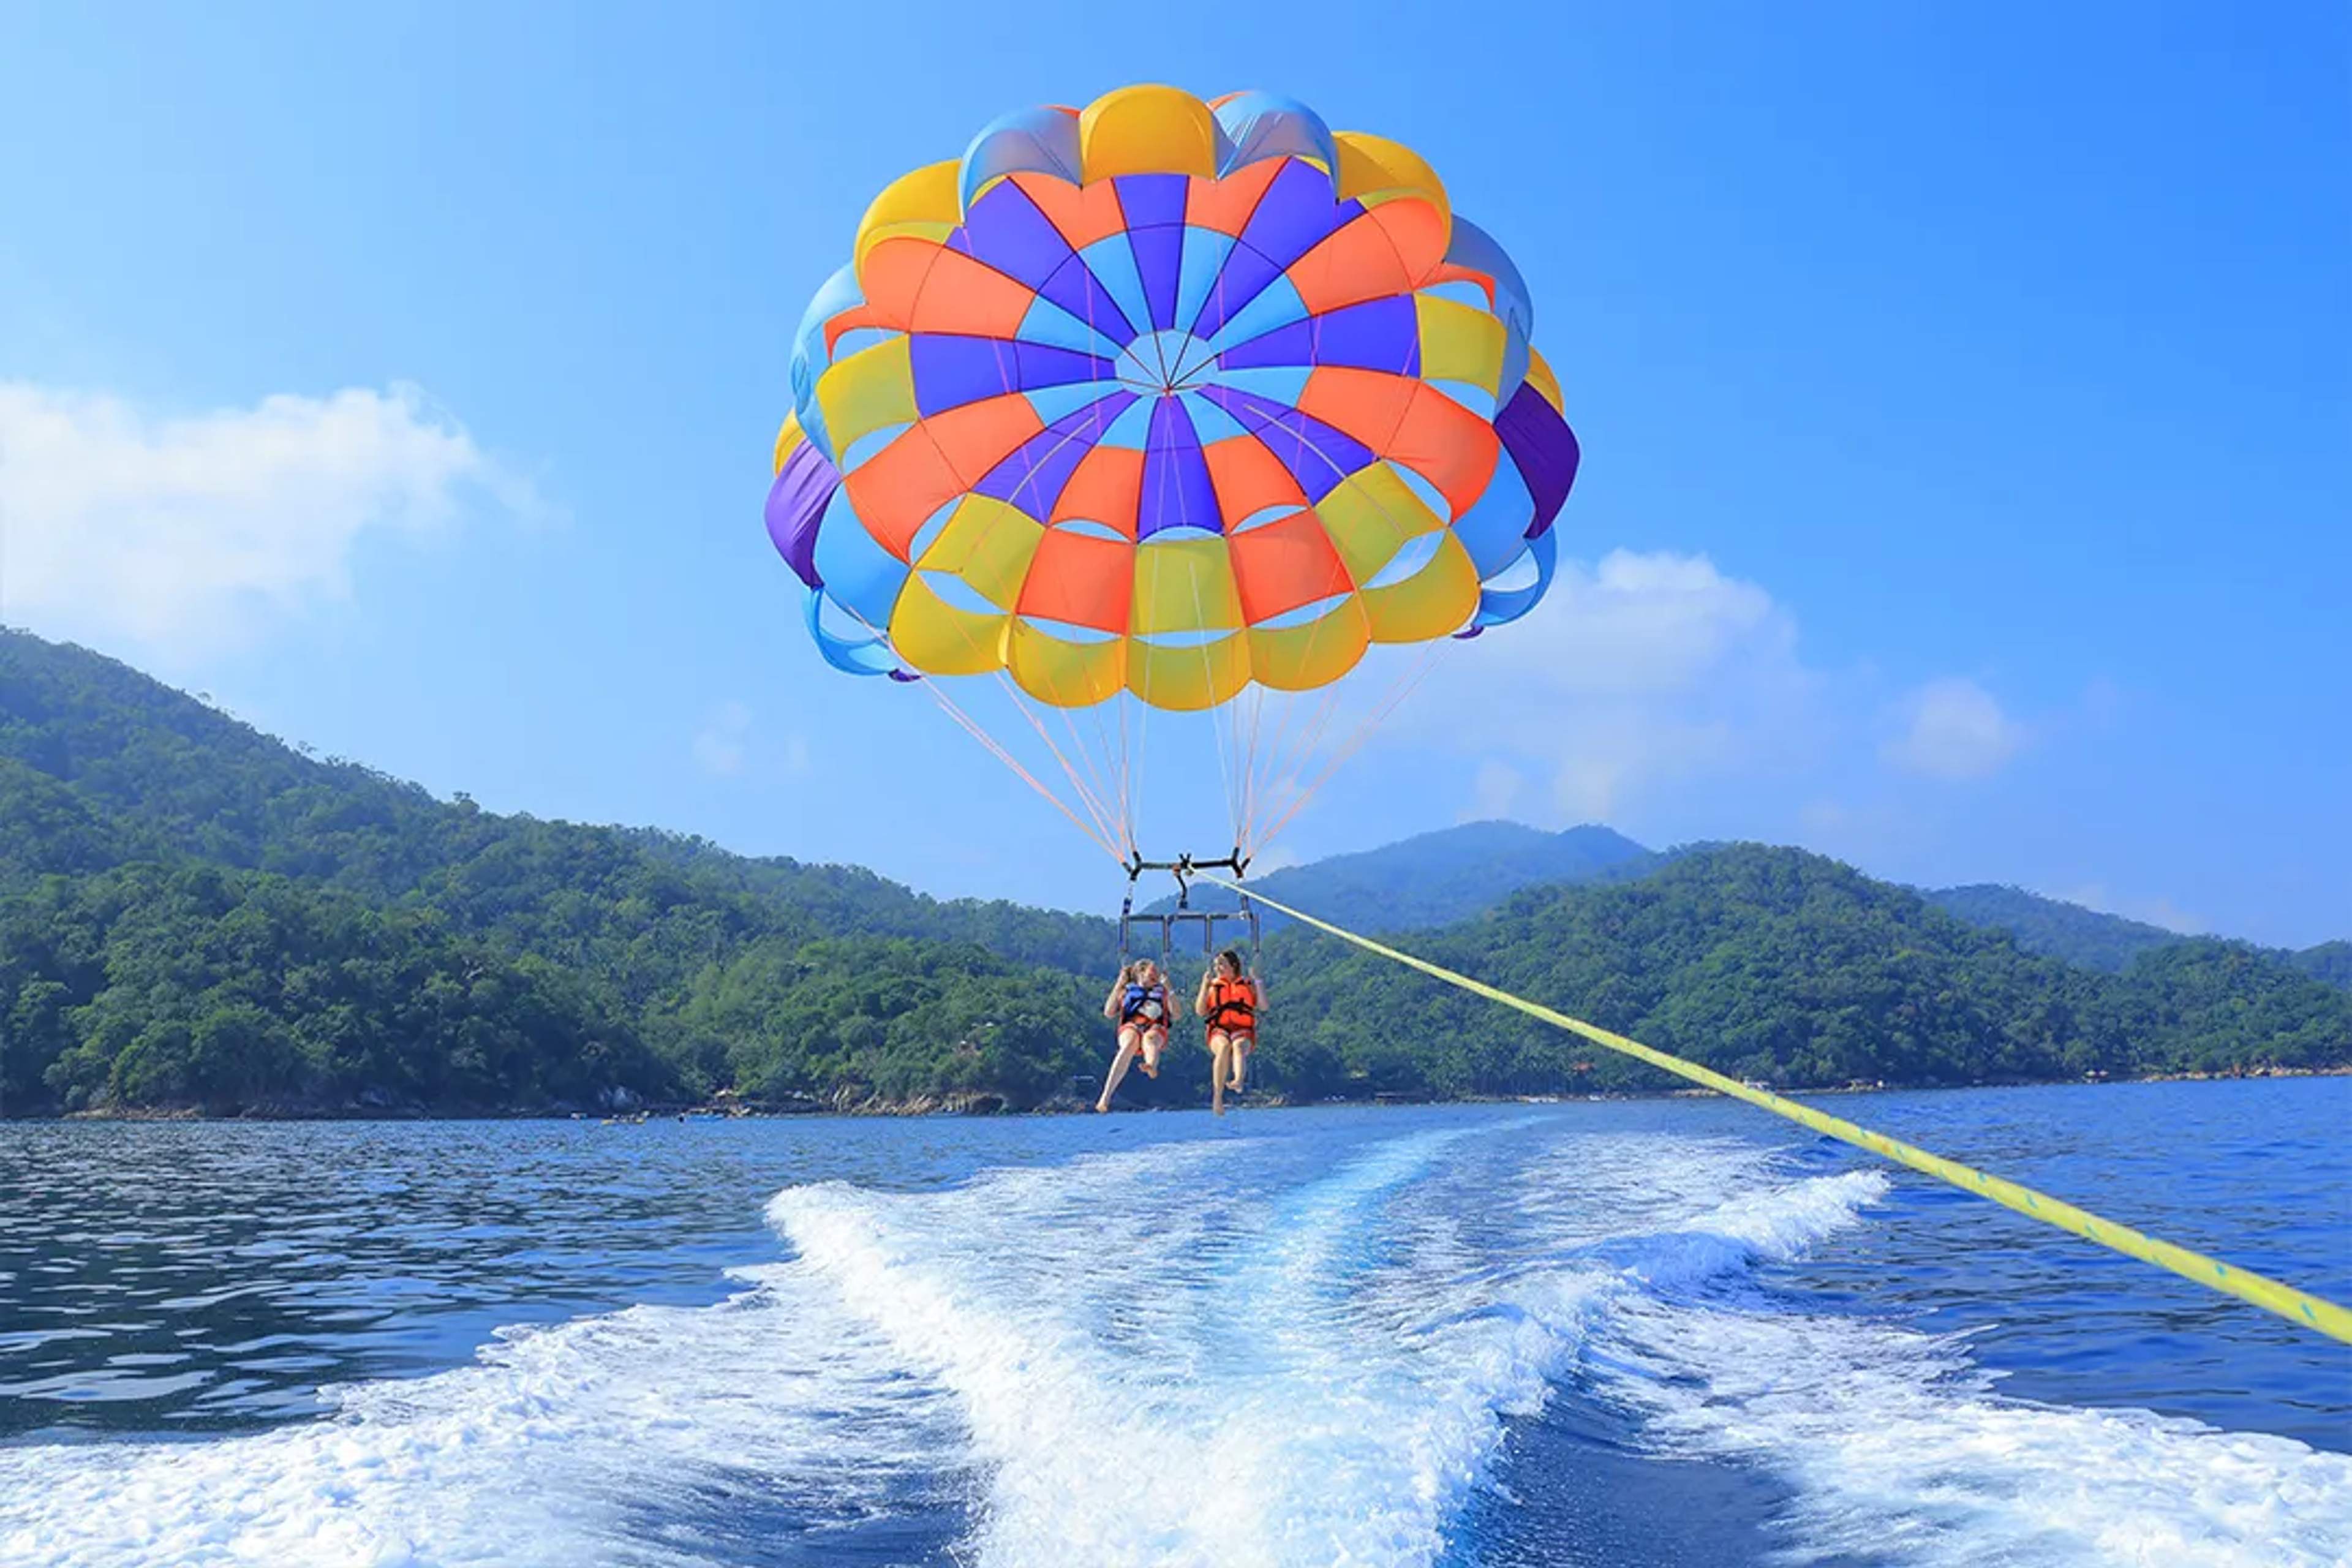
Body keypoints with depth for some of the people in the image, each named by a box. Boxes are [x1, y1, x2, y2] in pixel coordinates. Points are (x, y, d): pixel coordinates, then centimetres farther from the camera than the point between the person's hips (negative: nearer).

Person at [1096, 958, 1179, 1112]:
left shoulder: (1161, 992, 32)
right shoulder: (1127, 991, 28)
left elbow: (1176, 1014, 18)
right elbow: (1109, 1013, 15)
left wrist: (1169, 989, 14)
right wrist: (1118, 987, 12)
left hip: (1155, 1028, 1)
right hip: (1131, 1027, -1)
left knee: (1150, 1039, -39)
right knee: (1129, 1045, -38)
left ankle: (1152, 1066, -78)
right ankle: (1106, 1097, -51)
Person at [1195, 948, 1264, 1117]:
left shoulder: (1248, 984, 17)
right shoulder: (1213, 986, 19)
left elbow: (1263, 1007, 4)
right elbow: (1201, 1011, 8)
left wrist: (1258, 982, 0)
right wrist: (1205, 985, 3)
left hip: (1243, 1031, 0)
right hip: (1219, 1030, 0)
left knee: (1239, 1046, -36)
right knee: (1224, 1047, -34)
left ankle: (1238, 1081, -63)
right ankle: (1217, 1097, -39)